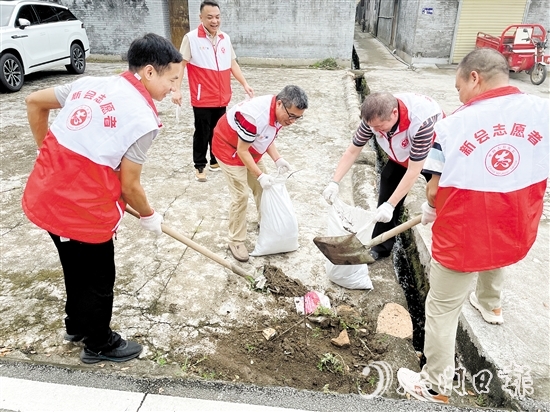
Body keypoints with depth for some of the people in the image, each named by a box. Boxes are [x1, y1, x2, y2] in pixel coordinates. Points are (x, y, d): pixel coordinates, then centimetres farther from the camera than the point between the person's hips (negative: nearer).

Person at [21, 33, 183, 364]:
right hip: (84, 210, -8)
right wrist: (150, 217, 5)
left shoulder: (90, 84, 3)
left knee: (76, 268, 28)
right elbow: (129, 187, -13)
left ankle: (76, 325, 51)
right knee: (98, 280, 16)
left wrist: (49, 153, 23)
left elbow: (34, 102, 15)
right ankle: (99, 345, 38)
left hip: (44, 196, 8)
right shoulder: (142, 118, -19)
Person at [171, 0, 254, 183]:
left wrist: (245, 84, 12)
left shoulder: (225, 38, 8)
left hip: (222, 98, 5)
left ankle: (216, 161, 31)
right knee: (202, 133, 4)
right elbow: (181, 64, -7)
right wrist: (177, 90, -14)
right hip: (202, 99, -4)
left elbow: (233, 64, 17)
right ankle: (200, 166, 18)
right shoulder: (191, 38, -7)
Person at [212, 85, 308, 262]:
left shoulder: (279, 112, -11)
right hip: (229, 149, -8)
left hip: (250, 150, 8)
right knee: (241, 196, -10)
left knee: (261, 188, 14)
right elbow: (242, 151, -29)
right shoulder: (255, 116, -38)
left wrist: (278, 159, -10)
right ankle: (236, 241, 4)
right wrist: (260, 175, -27)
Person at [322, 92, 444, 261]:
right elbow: (353, 151, -17)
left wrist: (390, 205, -38)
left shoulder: (421, 122, -43)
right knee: (387, 195, 0)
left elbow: (414, 170, -37)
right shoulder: (375, 117, -28)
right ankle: (381, 247, 13)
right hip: (402, 153, 5)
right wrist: (334, 182, -25)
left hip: (432, 152, -4)